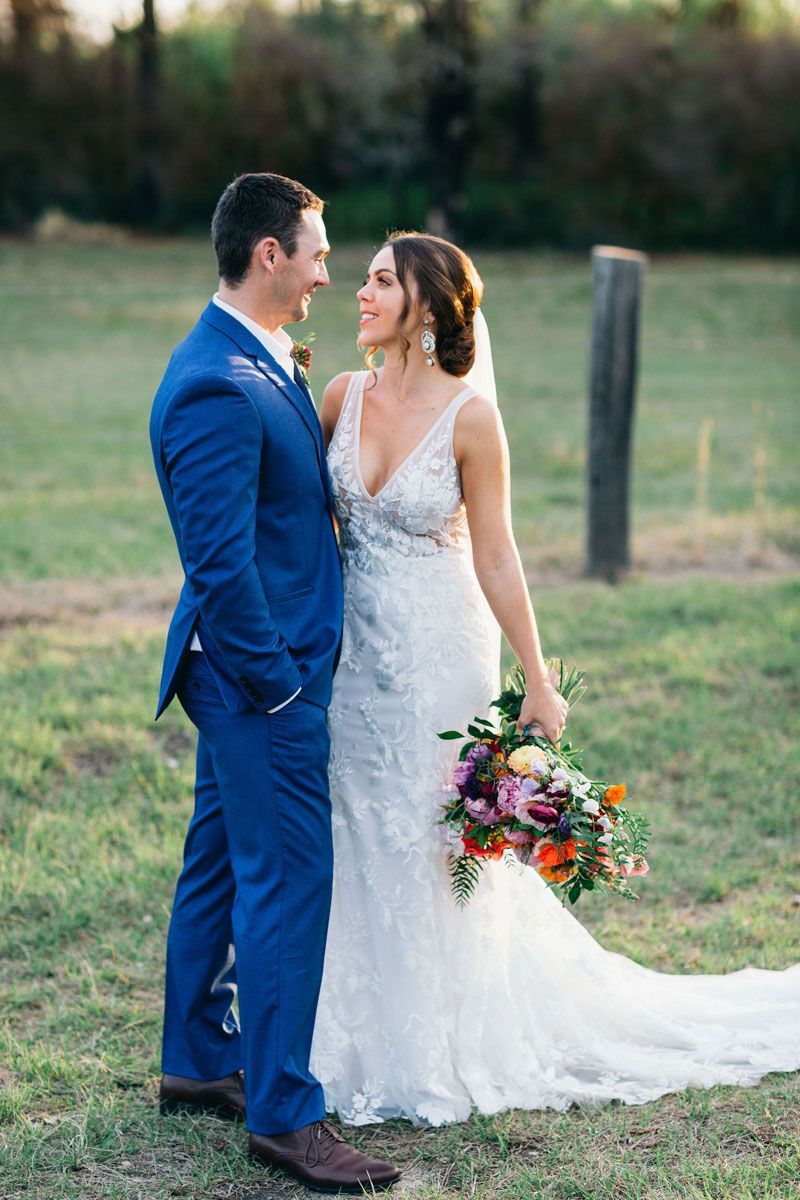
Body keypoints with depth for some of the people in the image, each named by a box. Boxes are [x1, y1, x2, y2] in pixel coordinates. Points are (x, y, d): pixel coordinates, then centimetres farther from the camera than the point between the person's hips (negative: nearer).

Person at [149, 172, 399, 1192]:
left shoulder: (258, 364, 11)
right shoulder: (218, 389, -23)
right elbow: (219, 562, -25)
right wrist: (276, 682, -18)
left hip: (257, 671, 10)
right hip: (261, 677, -10)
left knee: (220, 863, 18)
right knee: (288, 881, -5)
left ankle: (198, 1061, 31)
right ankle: (281, 1111, 4)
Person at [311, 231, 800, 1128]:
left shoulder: (468, 416, -14)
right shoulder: (343, 396, -1)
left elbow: (496, 561, -9)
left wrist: (536, 682, -8)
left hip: (436, 657, -5)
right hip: (353, 651, 5)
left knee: (433, 848, 5)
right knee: (359, 845, 13)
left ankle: (439, 1055, 23)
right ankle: (367, 1041, 30)